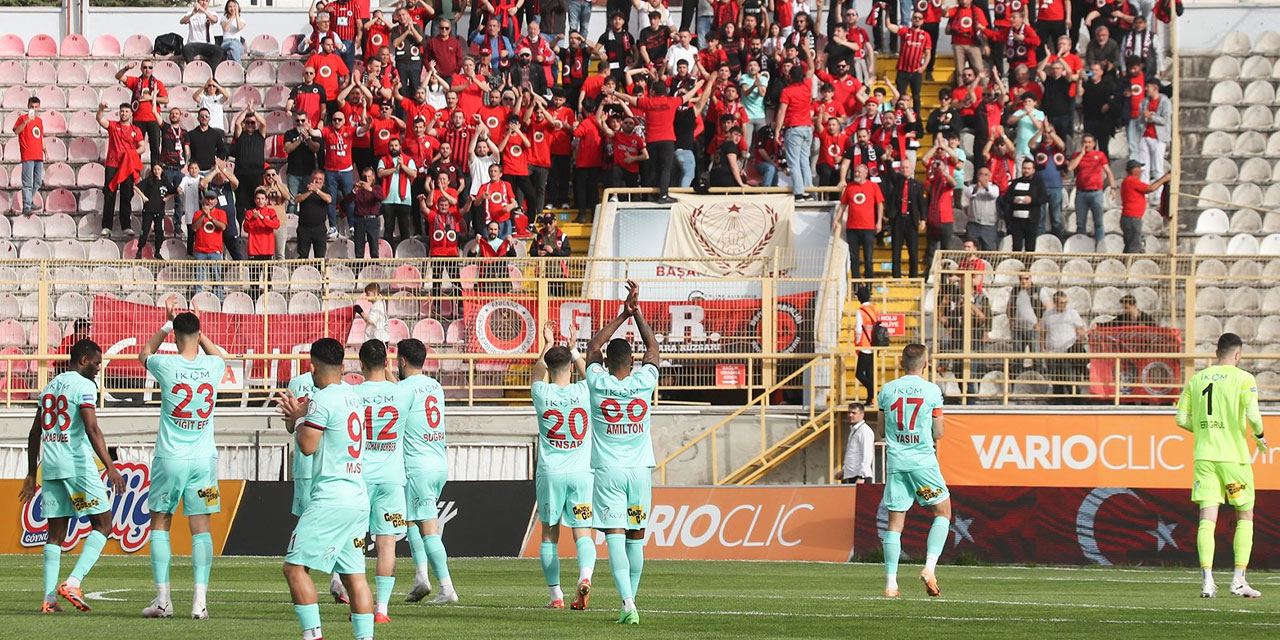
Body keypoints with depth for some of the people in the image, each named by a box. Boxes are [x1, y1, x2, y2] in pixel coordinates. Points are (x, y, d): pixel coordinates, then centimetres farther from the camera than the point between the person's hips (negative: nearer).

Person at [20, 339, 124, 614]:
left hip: (50, 466, 7)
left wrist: (31, 474, 28)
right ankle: (73, 582, -15)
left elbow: (35, 433, 22)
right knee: (103, 524, 0)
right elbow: (91, 428, -19)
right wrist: (110, 467, -24)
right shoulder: (84, 385, -6)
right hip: (78, 464, -7)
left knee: (56, 533, 8)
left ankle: (49, 598, 0)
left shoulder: (50, 387, 18)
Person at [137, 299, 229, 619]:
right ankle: (200, 600, -5)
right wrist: (195, 328, 28)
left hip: (169, 459, -2)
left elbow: (144, 353, 16)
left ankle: (162, 598, 3)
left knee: (160, 524, 9)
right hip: (203, 459, 2)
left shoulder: (166, 365, -9)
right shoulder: (214, 365, -2)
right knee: (201, 528, 3)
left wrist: (168, 323, 21)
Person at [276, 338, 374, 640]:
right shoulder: (352, 396, 16)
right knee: (354, 574, 8)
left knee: (295, 567, -6)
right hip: (359, 499, 9)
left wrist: (297, 421, 5)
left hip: (331, 499, -9)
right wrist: (298, 415, 28)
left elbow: (307, 446, -12)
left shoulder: (322, 400, -10)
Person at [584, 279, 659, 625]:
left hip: (608, 471, -2)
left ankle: (627, 603, -24)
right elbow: (653, 348, 15)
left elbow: (594, 345, 13)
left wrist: (623, 314, 19)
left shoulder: (598, 384, -4)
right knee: (636, 538, 12)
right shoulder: (643, 384, -2)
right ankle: (630, 601, 19)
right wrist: (636, 311, 16)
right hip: (640, 470, 2)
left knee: (615, 537, -10)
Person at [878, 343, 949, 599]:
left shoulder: (887, 391, 5)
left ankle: (891, 582, -1)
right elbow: (938, 434, 2)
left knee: (895, 520, 5)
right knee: (943, 512, 12)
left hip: (895, 462, 3)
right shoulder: (932, 390, -3)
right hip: (923, 461, -3)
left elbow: (883, 430, 13)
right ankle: (929, 568, -4)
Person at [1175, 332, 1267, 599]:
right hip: (1234, 456, -3)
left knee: (1207, 519, -1)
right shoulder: (1243, 379, -5)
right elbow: (1253, 415, -16)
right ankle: (1239, 581, 5)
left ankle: (1207, 581, -12)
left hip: (1204, 455, 3)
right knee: (1245, 517, 10)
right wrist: (1260, 436, 4)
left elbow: (1182, 419, 7)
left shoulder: (1196, 380, 8)